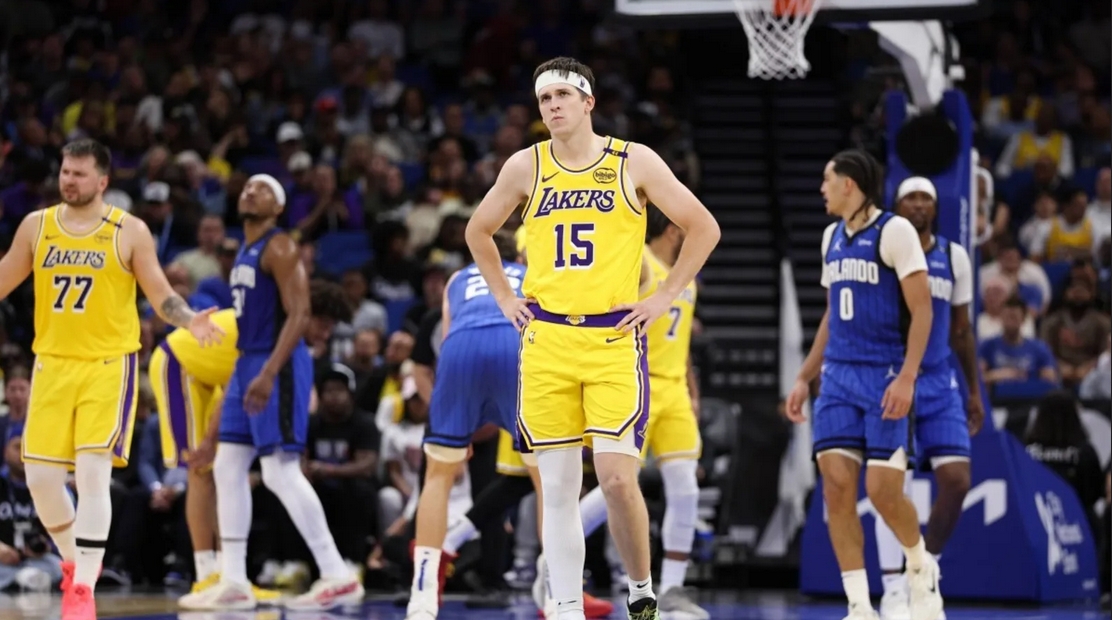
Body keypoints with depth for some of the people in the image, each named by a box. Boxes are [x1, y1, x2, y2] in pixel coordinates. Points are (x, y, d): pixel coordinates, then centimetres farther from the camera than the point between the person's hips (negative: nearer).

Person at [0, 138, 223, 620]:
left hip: (108, 366, -4)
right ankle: (73, 563, 26)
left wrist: (190, 322, -18)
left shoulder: (130, 232, -2)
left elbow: (160, 294, 1)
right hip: (52, 365, 4)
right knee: (41, 476, 1)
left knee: (93, 474, -15)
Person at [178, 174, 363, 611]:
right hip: (247, 362, 10)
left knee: (280, 471, -13)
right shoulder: (244, 252, 17)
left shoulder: (279, 248, -11)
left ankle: (339, 577, -11)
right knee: (228, 467, 7)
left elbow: (299, 315, -20)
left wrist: (269, 373, -27)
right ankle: (234, 583, 9)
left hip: (277, 366, -10)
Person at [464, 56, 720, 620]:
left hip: (614, 339, -3)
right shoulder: (526, 166, 6)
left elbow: (703, 227, 4)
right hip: (546, 340, 3)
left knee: (617, 475, -14)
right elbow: (479, 232, 22)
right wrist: (505, 298, 12)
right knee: (557, 487, 1)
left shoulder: (633, 162, 0)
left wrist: (664, 297, -1)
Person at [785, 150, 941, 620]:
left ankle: (921, 568, 20)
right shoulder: (833, 237, 14)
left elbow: (921, 309, -12)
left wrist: (907, 378, -21)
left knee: (883, 490, -10)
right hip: (838, 376, 7)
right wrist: (804, 378, 19)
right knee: (836, 487, -6)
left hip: (884, 379, -7)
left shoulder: (894, 231, -8)